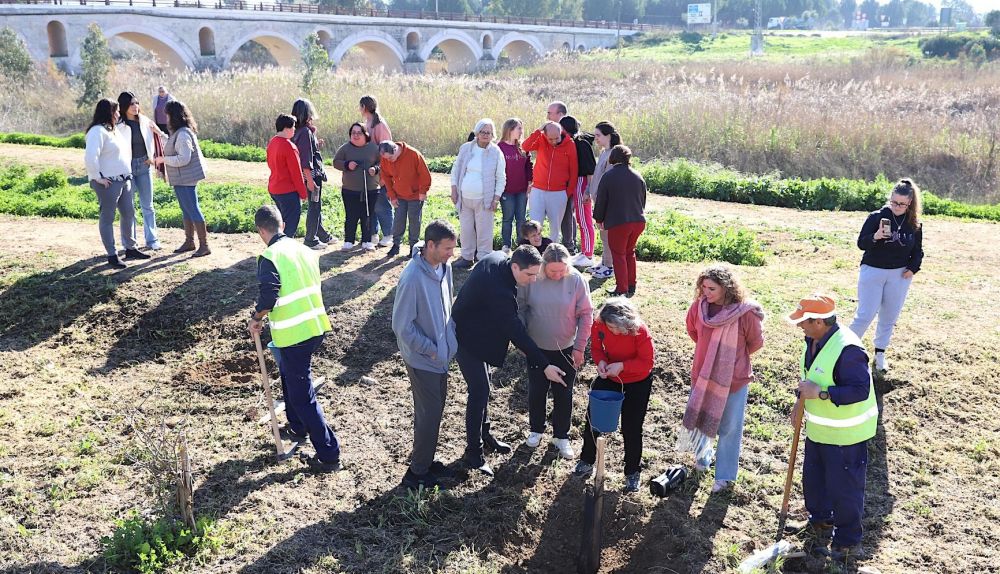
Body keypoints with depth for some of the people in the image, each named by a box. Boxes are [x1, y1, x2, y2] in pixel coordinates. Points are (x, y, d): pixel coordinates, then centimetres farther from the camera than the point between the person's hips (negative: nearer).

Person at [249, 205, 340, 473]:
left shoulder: (269, 257, -14)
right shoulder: (304, 249, 8)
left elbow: (269, 296, -23)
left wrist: (256, 318, -4)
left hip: (293, 334, -8)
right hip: (316, 327, 8)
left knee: (302, 395, 0)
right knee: (290, 375, 30)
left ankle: (329, 455, 2)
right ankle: (298, 427, 45)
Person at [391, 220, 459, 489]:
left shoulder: (445, 267, -3)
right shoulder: (412, 278, -28)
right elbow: (402, 326, -22)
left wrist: (450, 336, 8)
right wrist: (430, 349, -16)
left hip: (441, 354, 8)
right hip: (422, 359, -8)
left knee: (435, 408, 20)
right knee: (429, 415, 3)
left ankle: (425, 461, 38)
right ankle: (417, 473, 20)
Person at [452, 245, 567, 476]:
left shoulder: (497, 257, -11)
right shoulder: (499, 291, -37)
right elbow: (516, 332, -32)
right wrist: (545, 365, -28)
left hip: (479, 330, 9)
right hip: (468, 338, -9)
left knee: (483, 385, 18)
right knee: (480, 390, -6)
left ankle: (484, 434, 34)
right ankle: (473, 453, 4)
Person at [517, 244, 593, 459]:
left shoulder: (576, 280, -16)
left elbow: (586, 315, -9)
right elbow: (520, 308, -3)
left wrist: (579, 347, -9)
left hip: (566, 350, 0)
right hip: (537, 348, 1)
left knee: (563, 394, 11)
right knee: (536, 391, 15)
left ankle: (561, 436, 30)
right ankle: (536, 429, 38)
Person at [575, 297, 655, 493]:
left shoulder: (640, 331, -31)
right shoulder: (598, 325, -21)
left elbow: (647, 363, -23)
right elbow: (596, 348, -4)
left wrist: (622, 366, -35)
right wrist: (601, 361, -25)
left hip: (637, 383, -4)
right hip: (609, 378, 4)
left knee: (631, 429, 4)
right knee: (592, 418, 9)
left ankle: (632, 473, 25)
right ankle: (586, 462, 31)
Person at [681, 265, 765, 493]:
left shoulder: (745, 312, -21)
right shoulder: (699, 306, -11)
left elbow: (756, 342, -3)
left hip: (734, 379, -3)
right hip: (702, 375, 4)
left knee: (729, 429, 10)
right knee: (698, 419, 19)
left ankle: (725, 475, 26)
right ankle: (702, 457, 45)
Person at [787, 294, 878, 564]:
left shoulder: (847, 349, -30)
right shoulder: (814, 341, 0)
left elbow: (861, 390, -31)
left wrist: (820, 393, -34)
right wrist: (802, 403, 13)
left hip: (845, 434, -9)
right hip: (819, 428, 9)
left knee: (843, 488, 5)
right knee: (813, 478, 23)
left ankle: (849, 541, 24)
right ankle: (820, 522, 46)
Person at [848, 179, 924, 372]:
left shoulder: (914, 224, 1)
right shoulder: (876, 217, -9)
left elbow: (918, 251, 11)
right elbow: (861, 243, -10)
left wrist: (913, 268, -5)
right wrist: (875, 237, -30)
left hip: (900, 275, 3)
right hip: (872, 271, -3)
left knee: (889, 317, 10)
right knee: (865, 315, -7)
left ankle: (880, 354, 23)